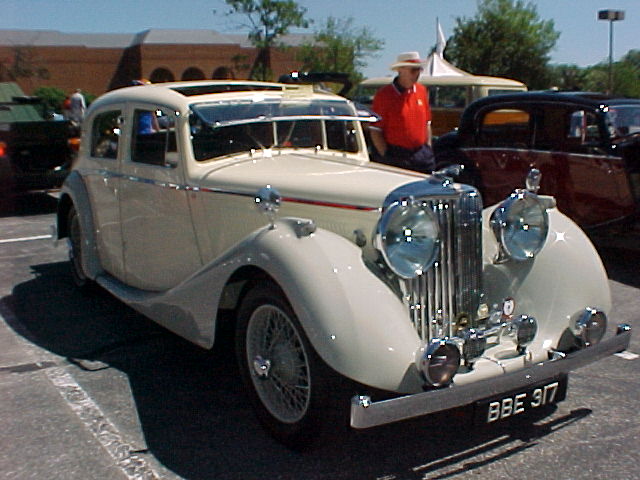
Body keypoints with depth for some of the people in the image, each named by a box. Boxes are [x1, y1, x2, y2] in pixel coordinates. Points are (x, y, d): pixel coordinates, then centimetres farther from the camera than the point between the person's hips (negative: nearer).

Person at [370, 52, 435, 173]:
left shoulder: (422, 91, 12)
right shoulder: (384, 95, -7)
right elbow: (375, 131, -8)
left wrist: (428, 149, 12)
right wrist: (387, 156, -13)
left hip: (422, 155, 6)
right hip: (396, 157, -6)